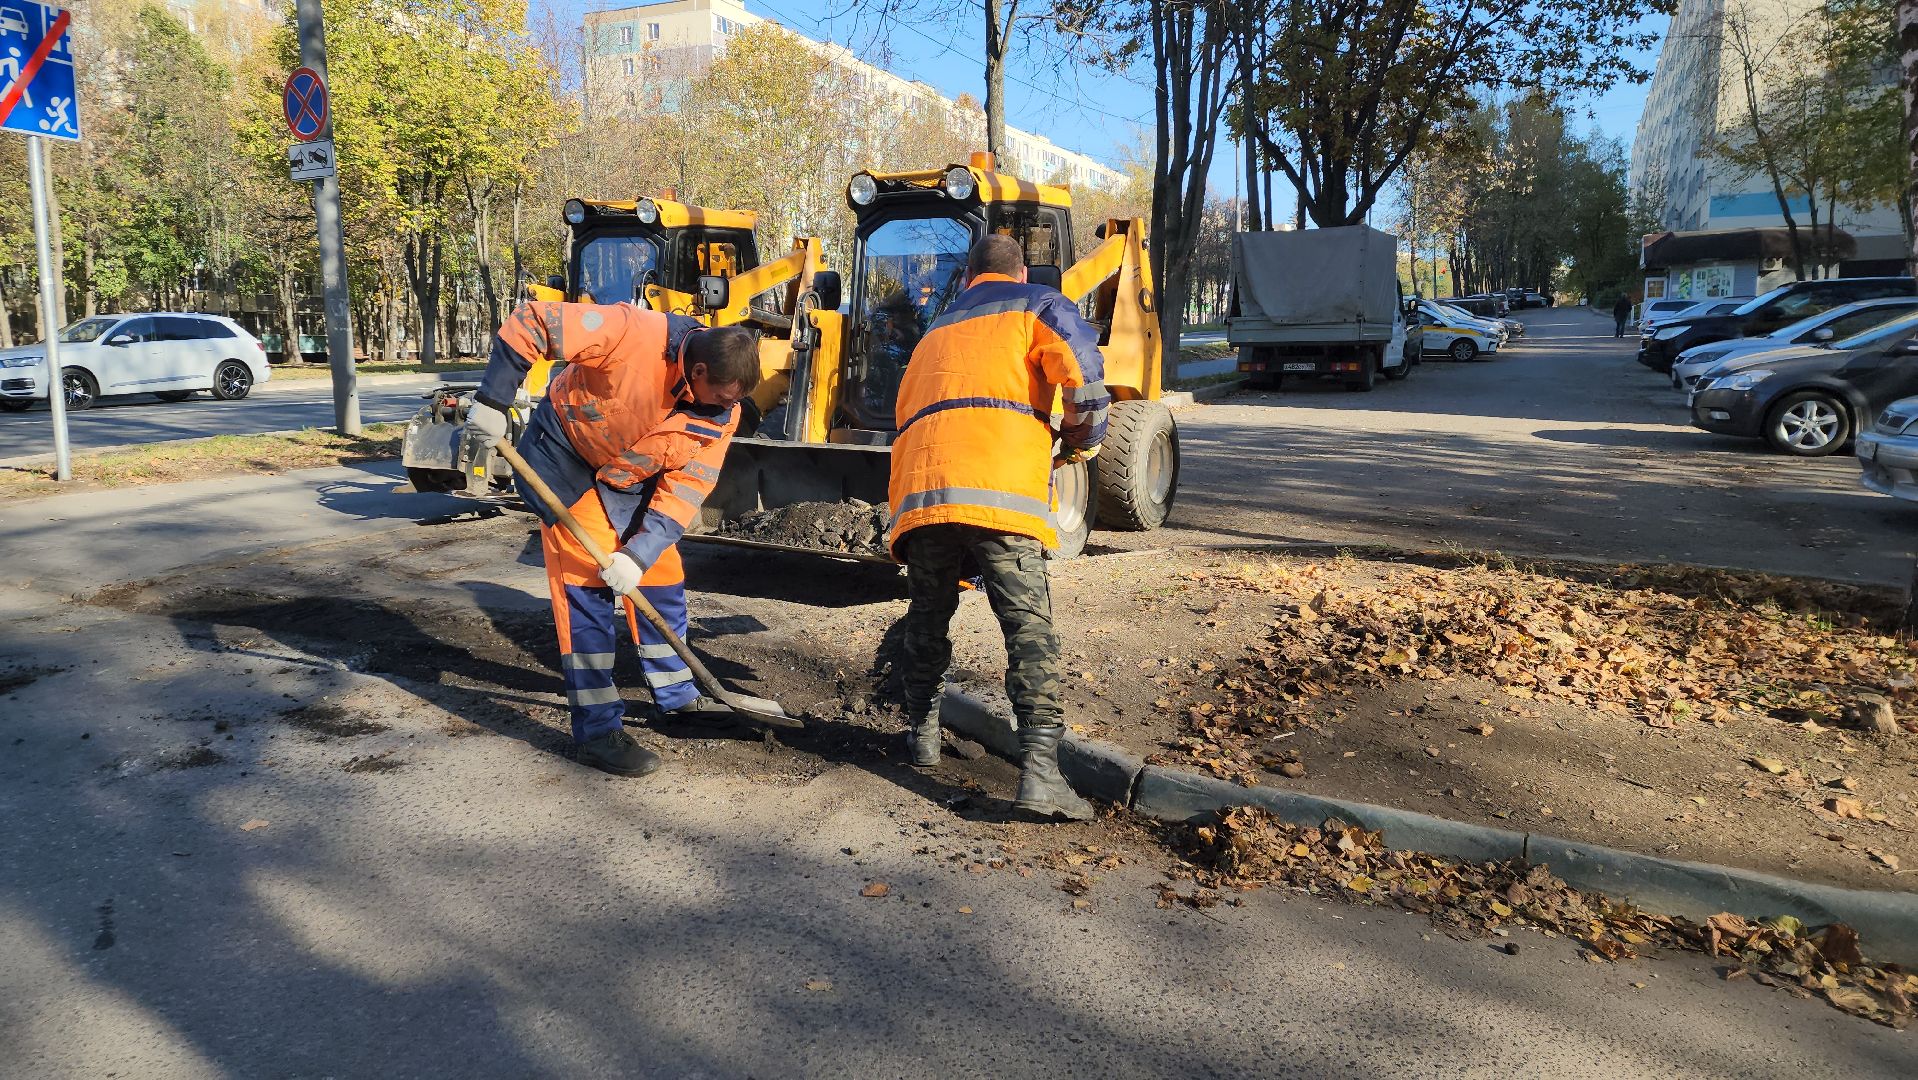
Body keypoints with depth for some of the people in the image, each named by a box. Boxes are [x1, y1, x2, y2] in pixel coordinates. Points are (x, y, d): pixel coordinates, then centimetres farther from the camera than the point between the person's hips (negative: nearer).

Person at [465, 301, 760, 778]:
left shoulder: (722, 413, -17)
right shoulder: (635, 335, -35)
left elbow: (687, 488, -17)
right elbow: (530, 322, -31)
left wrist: (639, 553, -27)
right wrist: (492, 402, -31)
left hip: (630, 479, 6)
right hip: (566, 457, -6)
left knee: (662, 578, 9)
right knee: (585, 584, -10)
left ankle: (676, 695, 29)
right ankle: (597, 732, -4)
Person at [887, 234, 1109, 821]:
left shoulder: (936, 331, 36)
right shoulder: (1038, 306, 18)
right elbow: (1085, 383, 1)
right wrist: (1082, 441, 21)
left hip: (918, 484, 5)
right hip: (999, 489, -5)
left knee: (928, 617, 23)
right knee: (1029, 627, -7)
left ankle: (923, 733, 31)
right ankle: (1040, 771, -17)